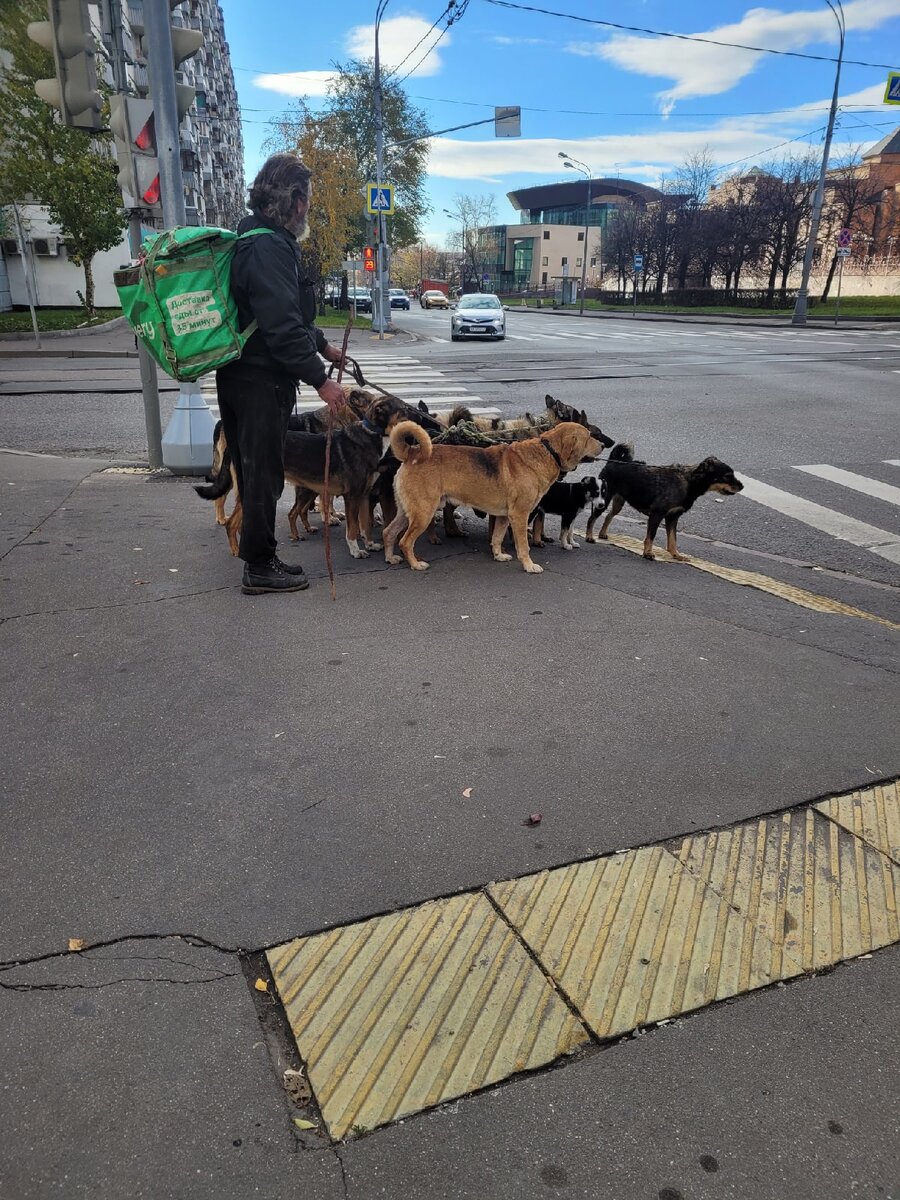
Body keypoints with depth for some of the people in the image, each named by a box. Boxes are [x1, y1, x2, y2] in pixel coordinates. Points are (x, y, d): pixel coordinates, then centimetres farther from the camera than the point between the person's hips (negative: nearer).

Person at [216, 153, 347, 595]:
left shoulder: (268, 241, 16)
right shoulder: (268, 248, -18)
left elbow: (288, 312, 28)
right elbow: (283, 327, -25)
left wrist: (322, 345, 33)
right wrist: (320, 379, -22)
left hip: (245, 376, 10)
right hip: (262, 380, -10)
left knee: (256, 471, 15)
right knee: (263, 474, -2)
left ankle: (260, 559, 26)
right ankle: (259, 568, 8)